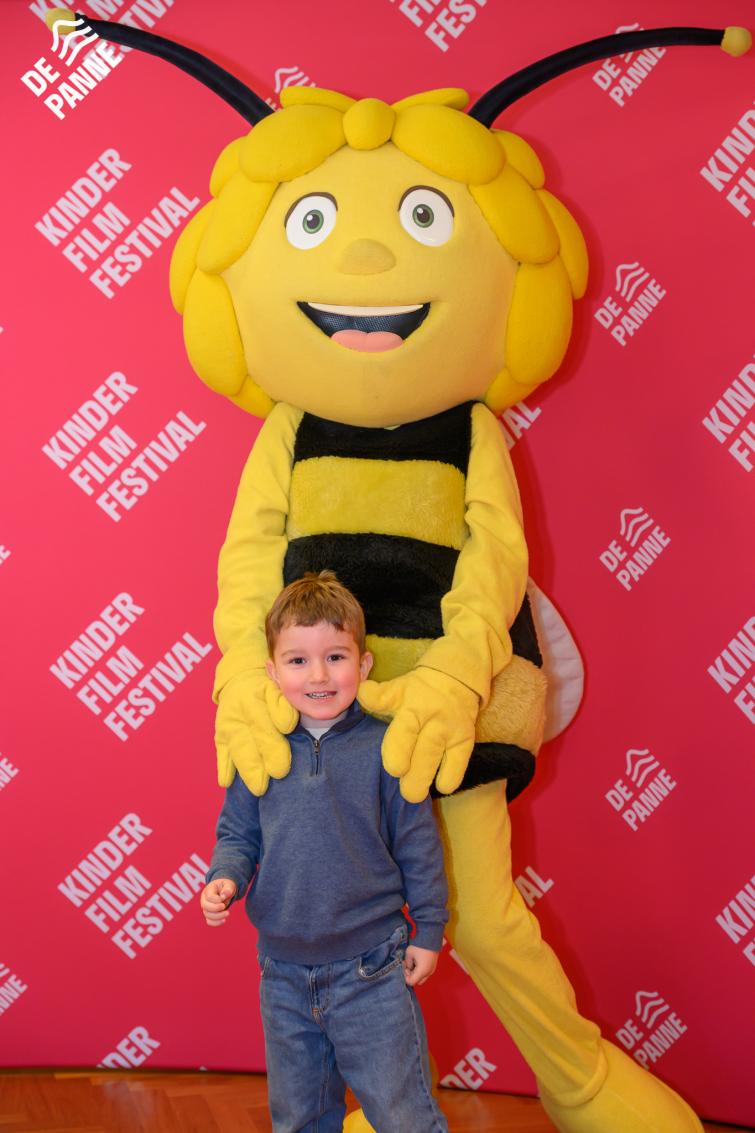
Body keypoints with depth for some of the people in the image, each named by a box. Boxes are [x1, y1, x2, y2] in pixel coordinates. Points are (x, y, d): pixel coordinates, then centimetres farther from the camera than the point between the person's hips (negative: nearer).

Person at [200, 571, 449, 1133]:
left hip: (372, 971, -3)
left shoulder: (385, 747, -11)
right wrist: (224, 879, -13)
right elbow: (237, 834, 7)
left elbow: (418, 845, -4)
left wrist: (428, 930, -1)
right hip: (284, 975, 3)